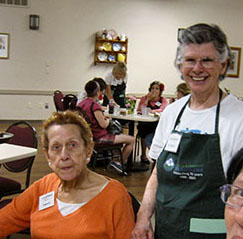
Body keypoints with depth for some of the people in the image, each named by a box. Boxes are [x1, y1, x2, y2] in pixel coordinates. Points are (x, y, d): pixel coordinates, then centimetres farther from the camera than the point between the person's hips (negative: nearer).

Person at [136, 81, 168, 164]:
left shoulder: (163, 100, 8)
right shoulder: (144, 98, 11)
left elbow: (163, 110, -13)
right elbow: (139, 111, -4)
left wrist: (152, 111, -30)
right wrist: (147, 100, -6)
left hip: (158, 125, -1)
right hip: (145, 125, 2)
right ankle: (143, 155, -13)